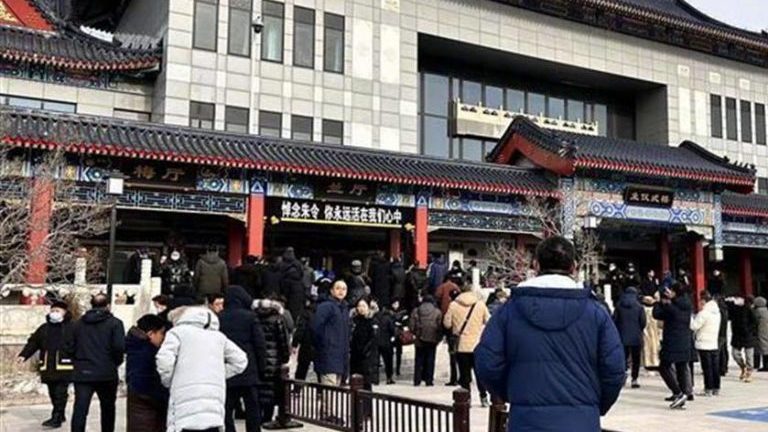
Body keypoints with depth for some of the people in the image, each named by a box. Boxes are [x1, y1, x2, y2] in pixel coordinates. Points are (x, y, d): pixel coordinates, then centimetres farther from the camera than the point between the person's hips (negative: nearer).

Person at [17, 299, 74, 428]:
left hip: (64, 367, -6)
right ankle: (60, 415, 26)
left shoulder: (71, 327, -2)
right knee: (53, 393, 12)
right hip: (48, 367, 6)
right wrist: (24, 355, -1)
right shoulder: (44, 328, 14)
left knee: (60, 393, -8)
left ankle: (56, 417, -5)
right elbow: (33, 342, 12)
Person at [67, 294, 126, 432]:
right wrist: (116, 362, 4)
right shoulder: (114, 323, -4)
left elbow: (70, 348, 7)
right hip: (107, 373, -2)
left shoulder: (78, 323, 9)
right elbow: (119, 347, -14)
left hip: (82, 373, 2)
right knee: (107, 408, 16)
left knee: (80, 410, -3)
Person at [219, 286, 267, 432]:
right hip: (248, 372, -1)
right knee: (252, 409, 8)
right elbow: (260, 344, -5)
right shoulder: (250, 317, -4)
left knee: (226, 409, 5)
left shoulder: (219, 318, 1)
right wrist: (261, 367, 5)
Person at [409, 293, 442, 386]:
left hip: (420, 340, 1)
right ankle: (429, 380, 4)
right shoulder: (437, 312, -4)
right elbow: (440, 327, -5)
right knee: (430, 360, 6)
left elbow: (411, 325, -2)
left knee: (419, 360, 9)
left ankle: (417, 380, 8)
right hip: (432, 340, -1)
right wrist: (438, 338, 8)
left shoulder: (416, 311, -1)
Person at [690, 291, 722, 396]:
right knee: (715, 367, 10)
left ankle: (708, 389, -1)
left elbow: (694, 326, -18)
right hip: (715, 344, 7)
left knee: (707, 368, -3)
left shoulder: (704, 313, -15)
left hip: (704, 345, -7)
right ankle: (716, 388, 15)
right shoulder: (717, 312, 11)